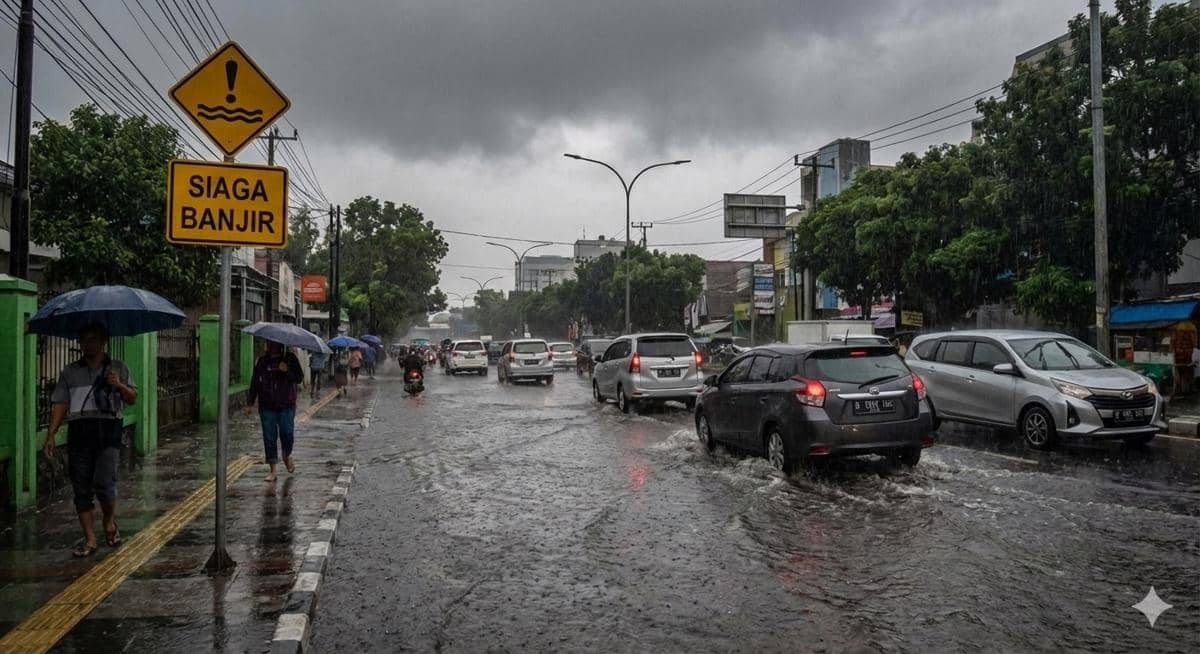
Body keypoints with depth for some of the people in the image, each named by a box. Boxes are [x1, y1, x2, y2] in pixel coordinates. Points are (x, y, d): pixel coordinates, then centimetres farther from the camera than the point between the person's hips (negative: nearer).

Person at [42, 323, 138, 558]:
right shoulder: (69, 373, 15)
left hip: (108, 429, -2)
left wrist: (119, 386, -10)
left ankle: (110, 521, 15)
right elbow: (60, 404, 9)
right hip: (79, 430, 2)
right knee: (81, 488, 2)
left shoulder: (118, 368, 13)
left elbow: (132, 399, 10)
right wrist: (51, 435, -1)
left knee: (104, 483, -15)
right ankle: (90, 540, 11)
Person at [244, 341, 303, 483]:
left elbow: (299, 378, -4)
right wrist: (250, 403, 10)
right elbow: (254, 383, 13)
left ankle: (287, 456, 25)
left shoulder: (290, 359, 3)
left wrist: (287, 371, -21)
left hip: (286, 406, -2)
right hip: (267, 406, 2)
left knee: (287, 434, -7)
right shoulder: (261, 361, 8)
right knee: (269, 438, 1)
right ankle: (272, 470, 9)